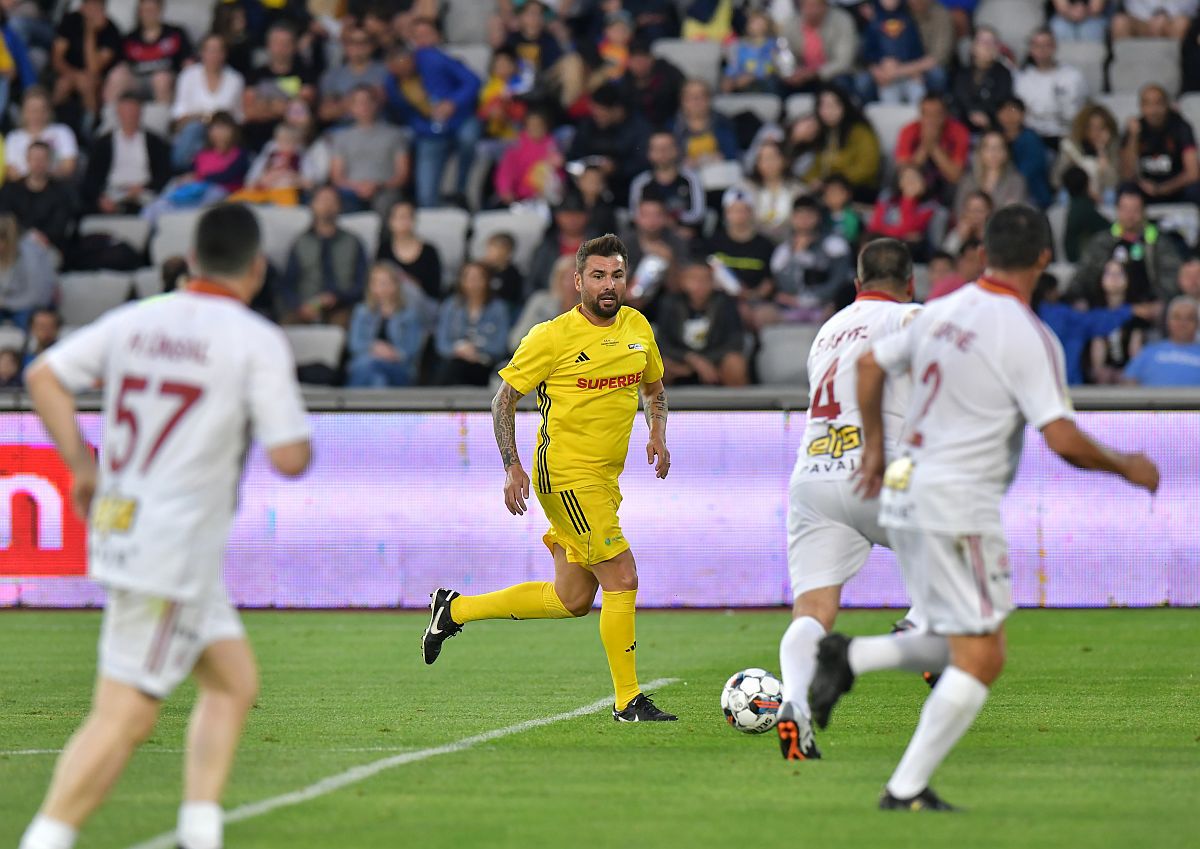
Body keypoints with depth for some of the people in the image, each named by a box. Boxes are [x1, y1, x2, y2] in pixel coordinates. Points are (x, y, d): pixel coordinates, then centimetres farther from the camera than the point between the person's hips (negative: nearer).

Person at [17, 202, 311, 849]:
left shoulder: (135, 321, 8)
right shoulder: (258, 342, -9)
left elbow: (43, 376, 8)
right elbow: (290, 457, -13)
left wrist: (83, 465, 13)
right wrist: (292, 424, 9)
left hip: (120, 526, 8)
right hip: (177, 547, -8)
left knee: (234, 680, 17)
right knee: (125, 715, -7)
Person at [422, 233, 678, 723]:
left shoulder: (637, 327, 7)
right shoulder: (552, 337, -11)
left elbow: (654, 386, 24)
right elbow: (504, 398, -4)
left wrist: (658, 434, 6)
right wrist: (512, 467, -13)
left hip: (604, 480, 8)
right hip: (566, 475, -8)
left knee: (572, 599, 13)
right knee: (622, 580, -13)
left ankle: (454, 609, 27)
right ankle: (628, 701, -3)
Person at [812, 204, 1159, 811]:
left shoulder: (943, 309, 8)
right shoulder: (1029, 337, -14)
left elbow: (871, 363, 19)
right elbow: (1063, 440, -19)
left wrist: (874, 447, 31)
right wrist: (1126, 468, -2)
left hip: (905, 492, 8)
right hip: (959, 503, -8)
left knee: (959, 648, 20)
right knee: (981, 659, -1)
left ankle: (847, 657, 2)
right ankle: (906, 790, -3)